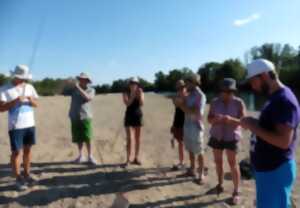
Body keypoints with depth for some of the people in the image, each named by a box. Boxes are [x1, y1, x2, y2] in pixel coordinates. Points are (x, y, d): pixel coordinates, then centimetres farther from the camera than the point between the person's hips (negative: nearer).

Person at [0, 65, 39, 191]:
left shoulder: (29, 87, 8)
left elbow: (36, 104, 9)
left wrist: (31, 100, -12)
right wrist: (15, 101, -22)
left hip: (30, 124, 5)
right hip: (16, 126, -5)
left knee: (28, 149, 12)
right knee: (16, 151, 1)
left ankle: (27, 174, 25)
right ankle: (18, 179, 13)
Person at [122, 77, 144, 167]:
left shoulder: (141, 93, 4)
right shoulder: (126, 93, -1)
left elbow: (141, 104, -10)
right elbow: (127, 104, -16)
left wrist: (140, 94, -20)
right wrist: (133, 95, -21)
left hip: (138, 116, 3)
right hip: (129, 117, -3)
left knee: (138, 139, 8)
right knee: (129, 139, -8)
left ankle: (136, 158, 19)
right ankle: (128, 159, 0)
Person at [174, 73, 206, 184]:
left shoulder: (200, 96, -14)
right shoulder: (190, 95, 10)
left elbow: (196, 112, -22)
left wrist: (182, 104, -20)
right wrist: (180, 103, -5)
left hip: (196, 127, -8)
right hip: (187, 126, 8)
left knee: (199, 152, 1)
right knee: (190, 150, 17)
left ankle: (201, 175, 12)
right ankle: (192, 170, 30)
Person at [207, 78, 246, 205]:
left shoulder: (239, 103, -7)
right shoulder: (215, 102, 0)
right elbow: (209, 119, 0)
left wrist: (231, 119, -31)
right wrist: (215, 119, -23)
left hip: (232, 137, -3)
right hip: (216, 136, 3)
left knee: (233, 163, -1)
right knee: (218, 161, 12)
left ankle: (236, 192, 11)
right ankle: (220, 185, 31)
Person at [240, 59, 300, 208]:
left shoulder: (284, 100, -21)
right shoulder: (275, 98, 11)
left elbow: (283, 141, -28)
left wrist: (253, 127, -20)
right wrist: (254, 124, 4)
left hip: (276, 171, -10)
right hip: (267, 168, 10)